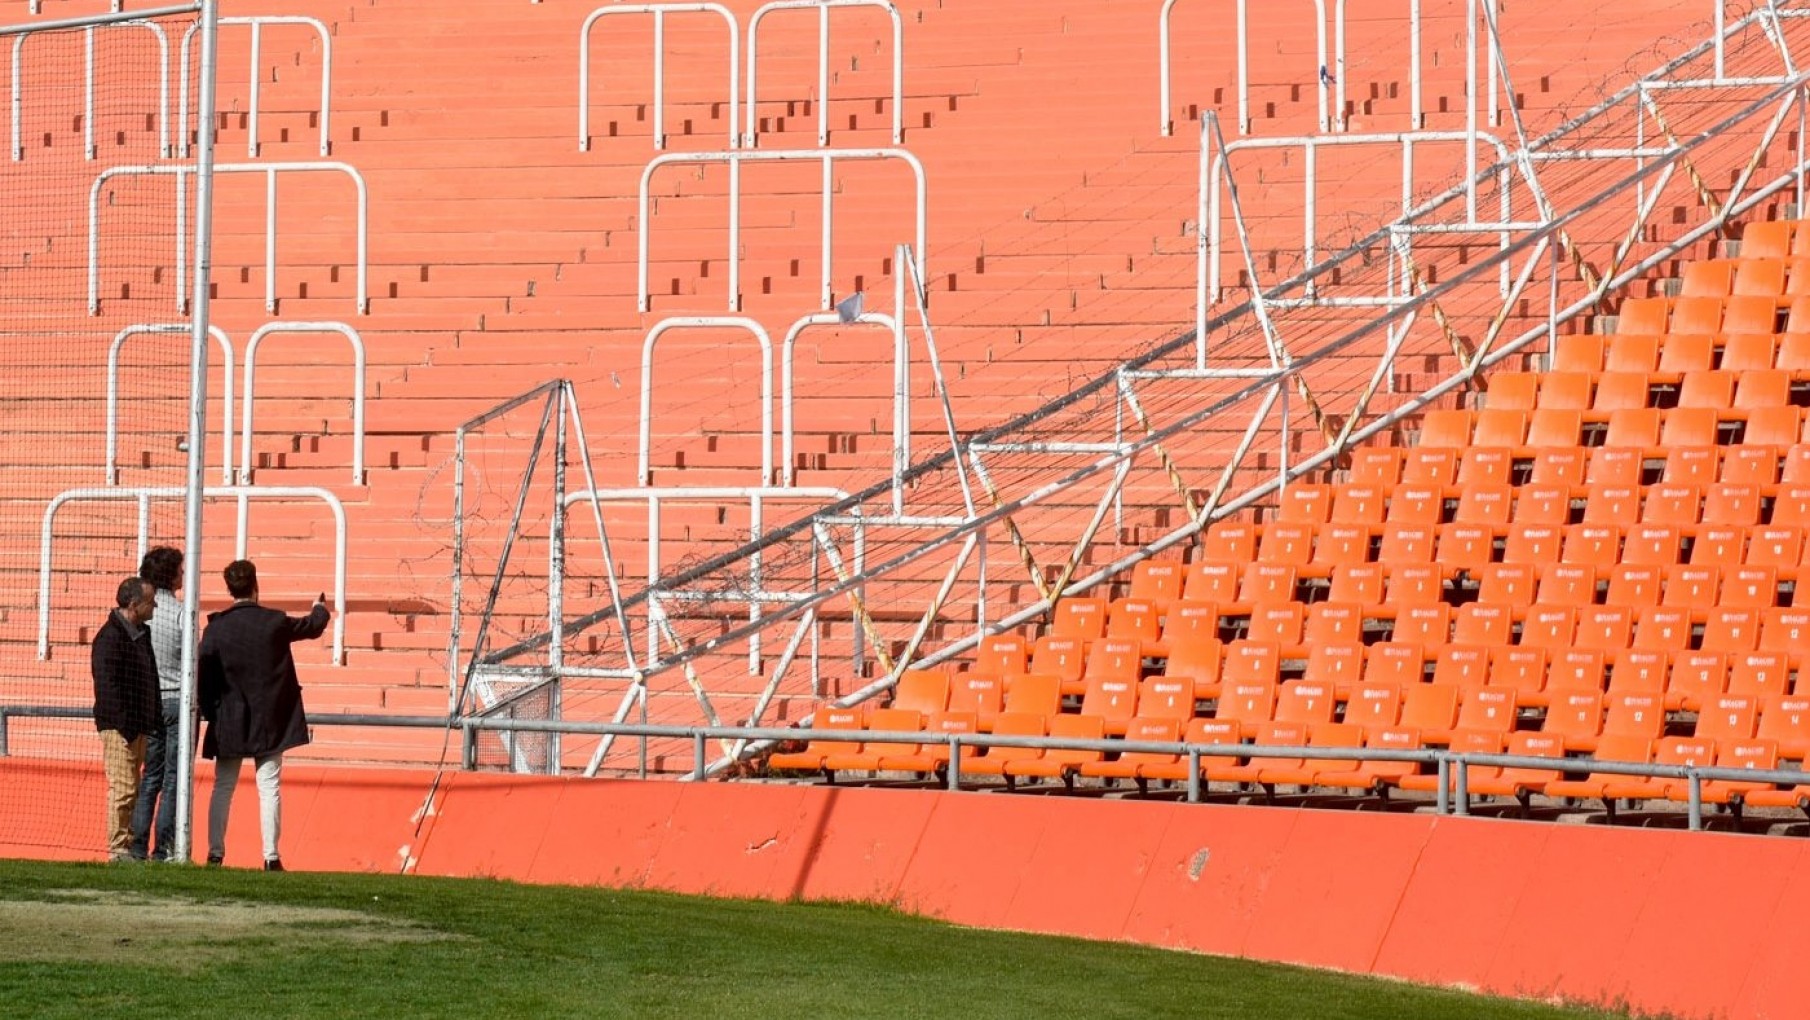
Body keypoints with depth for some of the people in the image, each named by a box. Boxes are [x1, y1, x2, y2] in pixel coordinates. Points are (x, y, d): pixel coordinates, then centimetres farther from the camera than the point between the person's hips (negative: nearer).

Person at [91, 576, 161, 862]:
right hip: (119, 725, -10)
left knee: (131, 788, 12)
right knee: (122, 787, -8)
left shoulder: (141, 634, 15)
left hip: (139, 726, 10)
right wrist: (125, 725, -21)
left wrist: (151, 721, 16)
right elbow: (108, 685, -19)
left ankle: (127, 846, 18)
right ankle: (117, 849, -5)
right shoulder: (111, 636, -15)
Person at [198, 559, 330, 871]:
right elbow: (312, 627, 14)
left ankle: (215, 853, 4)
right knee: (269, 787, 2)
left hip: (229, 722, 0)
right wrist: (321, 609, 37)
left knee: (223, 787, 8)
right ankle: (271, 856, -1)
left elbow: (203, 673, -6)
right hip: (270, 722, 0)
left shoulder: (216, 627, -7)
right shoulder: (275, 622, -5)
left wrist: (209, 711, 6)